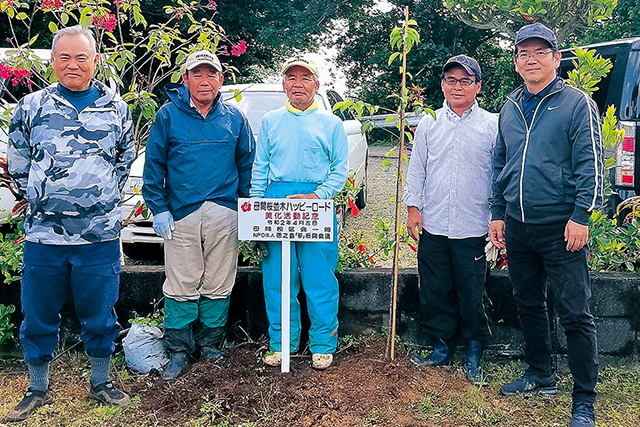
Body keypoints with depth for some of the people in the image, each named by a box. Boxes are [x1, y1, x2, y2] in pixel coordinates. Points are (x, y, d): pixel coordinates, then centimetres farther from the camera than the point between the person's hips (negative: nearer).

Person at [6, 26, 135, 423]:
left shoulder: (116, 107, 4)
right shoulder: (30, 107, 3)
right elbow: (17, 163, 13)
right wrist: (37, 200, 12)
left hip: (100, 235, 0)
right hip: (43, 233, 1)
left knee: (99, 314, 9)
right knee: (38, 315, 10)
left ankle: (101, 382, 28)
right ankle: (38, 389, 28)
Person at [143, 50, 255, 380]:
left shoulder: (234, 118, 10)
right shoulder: (169, 115, 3)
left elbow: (246, 165, 15)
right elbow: (154, 164, 3)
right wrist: (158, 208, -3)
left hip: (224, 213, 2)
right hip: (181, 213, -2)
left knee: (218, 285, 7)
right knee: (181, 286, 0)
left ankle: (209, 345, 23)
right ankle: (178, 350, 14)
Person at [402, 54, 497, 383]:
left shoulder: (492, 125, 2)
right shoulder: (428, 124, 9)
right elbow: (416, 169, 13)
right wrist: (413, 207, 6)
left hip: (473, 229, -2)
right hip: (433, 227, 3)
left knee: (472, 295, 5)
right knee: (434, 291, 10)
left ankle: (474, 354, 23)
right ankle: (442, 348, 27)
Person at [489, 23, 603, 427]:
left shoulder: (577, 103, -3)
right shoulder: (509, 109, 13)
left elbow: (591, 165, -8)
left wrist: (581, 216, -15)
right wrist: (498, 213, 13)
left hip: (561, 227, -6)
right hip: (518, 227, 6)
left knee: (575, 314, -3)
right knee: (529, 304, 16)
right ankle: (540, 376, 32)